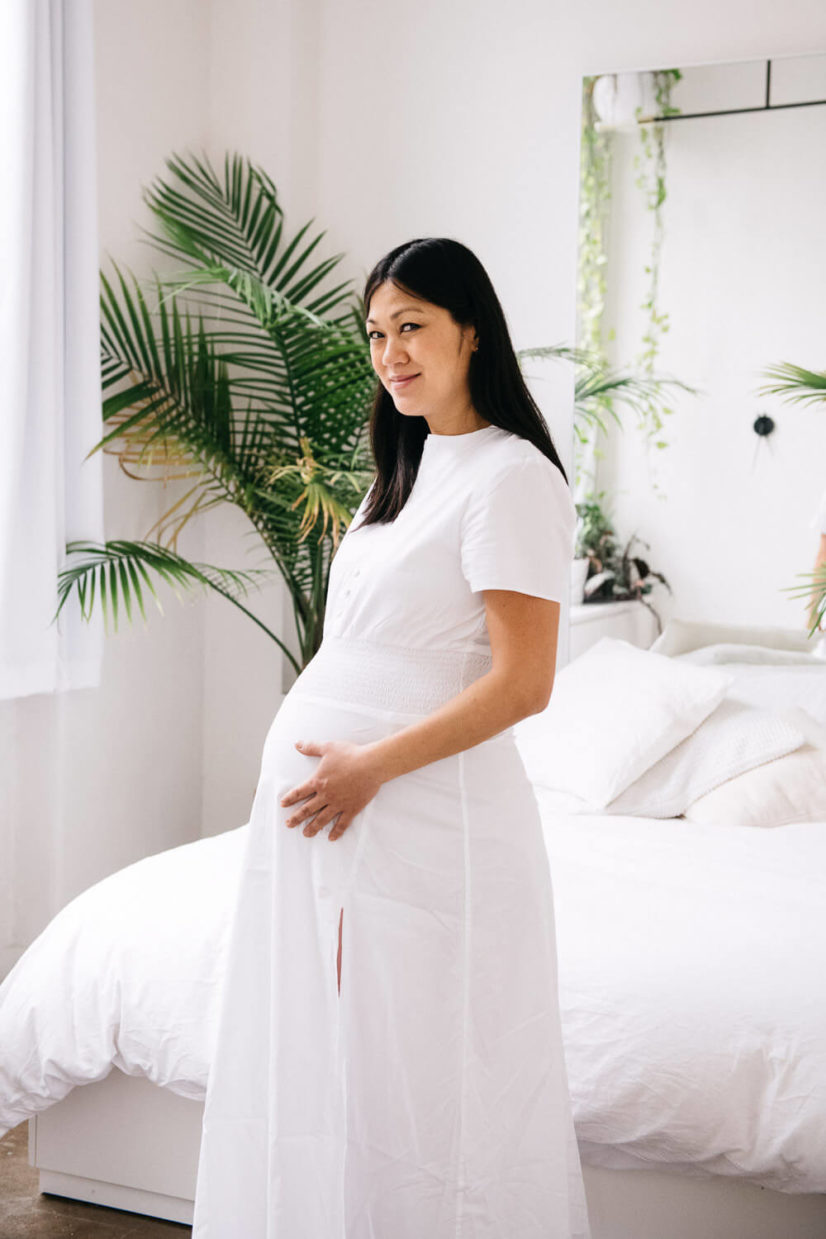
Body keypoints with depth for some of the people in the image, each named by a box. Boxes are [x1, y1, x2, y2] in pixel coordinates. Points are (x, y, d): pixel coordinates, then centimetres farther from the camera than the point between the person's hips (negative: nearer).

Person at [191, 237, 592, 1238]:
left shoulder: (511, 475, -12)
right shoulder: (409, 466, 15)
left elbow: (522, 684, -18)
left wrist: (369, 765, -18)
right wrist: (309, 760, 10)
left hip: (423, 819, -9)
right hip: (320, 797, 9)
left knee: (418, 1081, 2)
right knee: (313, 1063, 17)